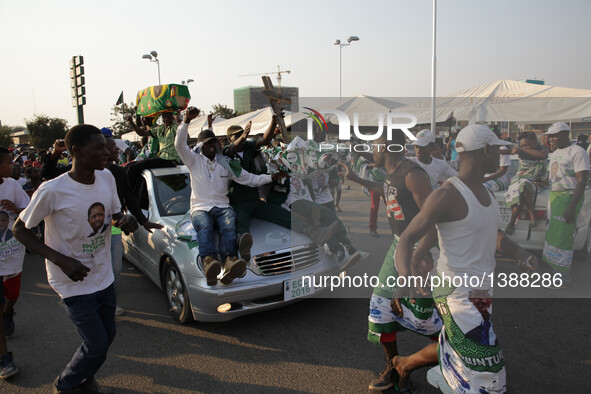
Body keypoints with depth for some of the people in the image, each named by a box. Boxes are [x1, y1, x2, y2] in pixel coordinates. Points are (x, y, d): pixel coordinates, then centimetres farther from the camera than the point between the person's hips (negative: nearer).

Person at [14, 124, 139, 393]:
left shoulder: (107, 178, -5)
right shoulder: (52, 191, -22)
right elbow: (19, 230, -12)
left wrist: (126, 220, -16)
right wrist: (62, 260, -24)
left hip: (104, 278, 6)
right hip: (76, 284, -6)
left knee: (107, 336, 18)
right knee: (97, 346, 1)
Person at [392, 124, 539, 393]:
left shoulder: (482, 191, 8)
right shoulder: (447, 195, -21)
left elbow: (493, 235, 19)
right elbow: (406, 240, -26)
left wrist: (521, 255, -1)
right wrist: (405, 279, -45)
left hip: (481, 293, 9)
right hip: (458, 297, -9)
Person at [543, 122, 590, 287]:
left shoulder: (577, 152, -11)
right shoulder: (555, 153, 15)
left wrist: (572, 206, -23)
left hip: (568, 197, -9)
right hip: (554, 196, 9)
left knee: (562, 236, -7)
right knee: (553, 234, 11)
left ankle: (564, 278, 3)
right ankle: (557, 271, 22)